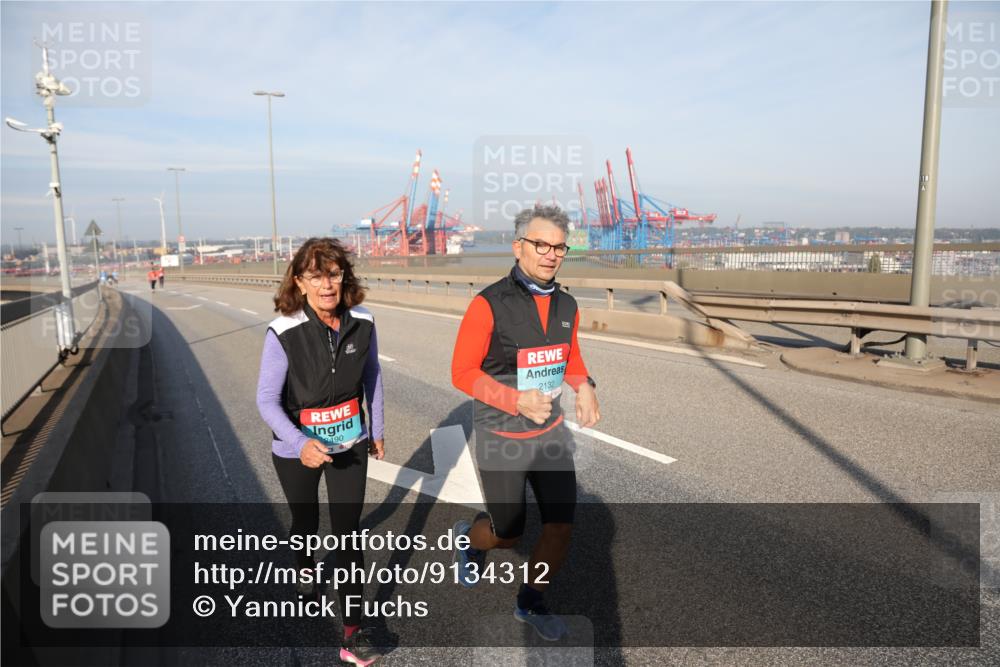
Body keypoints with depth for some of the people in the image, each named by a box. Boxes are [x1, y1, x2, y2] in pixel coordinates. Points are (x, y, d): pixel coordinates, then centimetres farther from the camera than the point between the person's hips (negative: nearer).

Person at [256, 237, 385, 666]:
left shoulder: (361, 322, -14)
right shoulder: (283, 332, -25)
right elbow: (267, 398, -19)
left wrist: (376, 429, 10)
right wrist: (299, 443, -35)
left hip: (349, 445, 1)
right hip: (297, 448, -1)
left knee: (349, 532, 3)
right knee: (306, 523, 23)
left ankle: (352, 632, 15)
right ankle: (305, 569, 58)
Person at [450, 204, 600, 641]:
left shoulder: (566, 306, -2)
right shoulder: (488, 304, -19)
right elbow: (462, 372, -15)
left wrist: (583, 387, -8)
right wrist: (518, 400, -27)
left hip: (551, 432, 5)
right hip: (501, 438, -4)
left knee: (561, 528, 4)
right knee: (508, 535, 10)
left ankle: (531, 603, 31)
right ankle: (470, 538, 47)